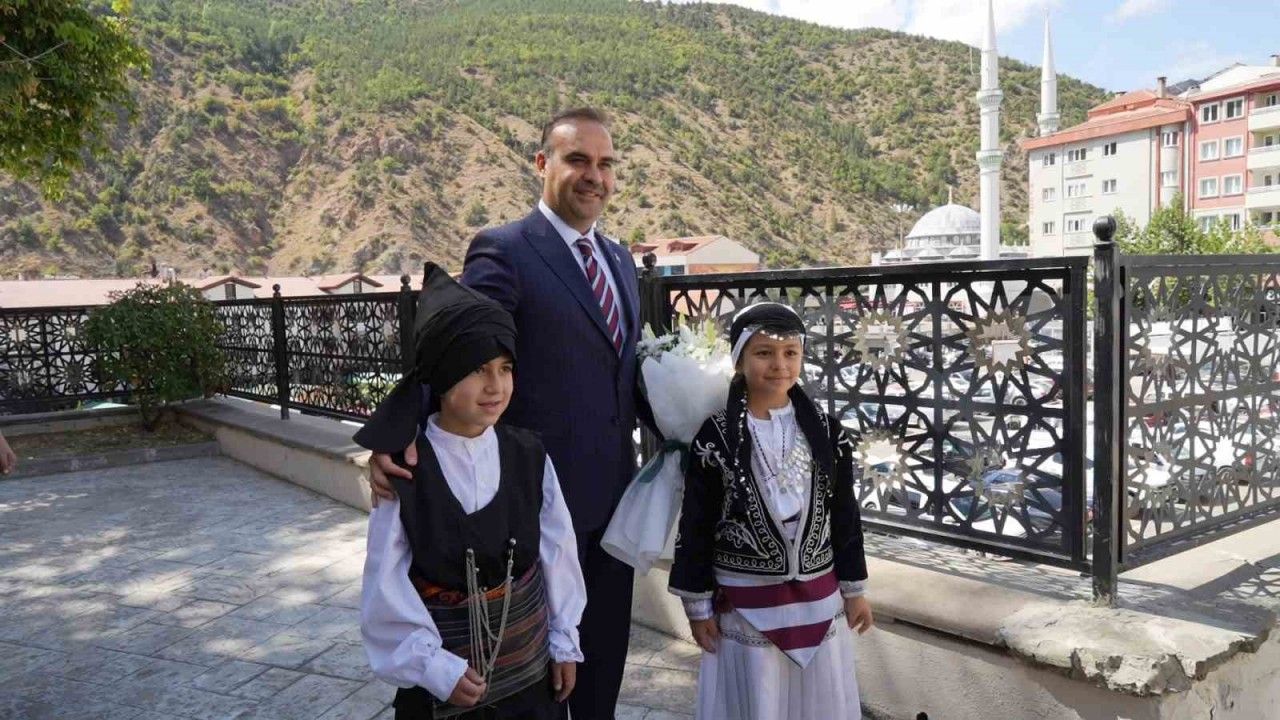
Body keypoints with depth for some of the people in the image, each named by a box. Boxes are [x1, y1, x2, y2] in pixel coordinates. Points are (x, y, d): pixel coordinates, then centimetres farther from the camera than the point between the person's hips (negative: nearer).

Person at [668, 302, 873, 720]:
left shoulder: (826, 432, -1)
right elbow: (695, 526, -5)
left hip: (819, 598, 3)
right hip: (744, 604, -3)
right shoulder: (716, 436, -10)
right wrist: (697, 604, -3)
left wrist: (854, 589, 8)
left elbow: (844, 515, 6)